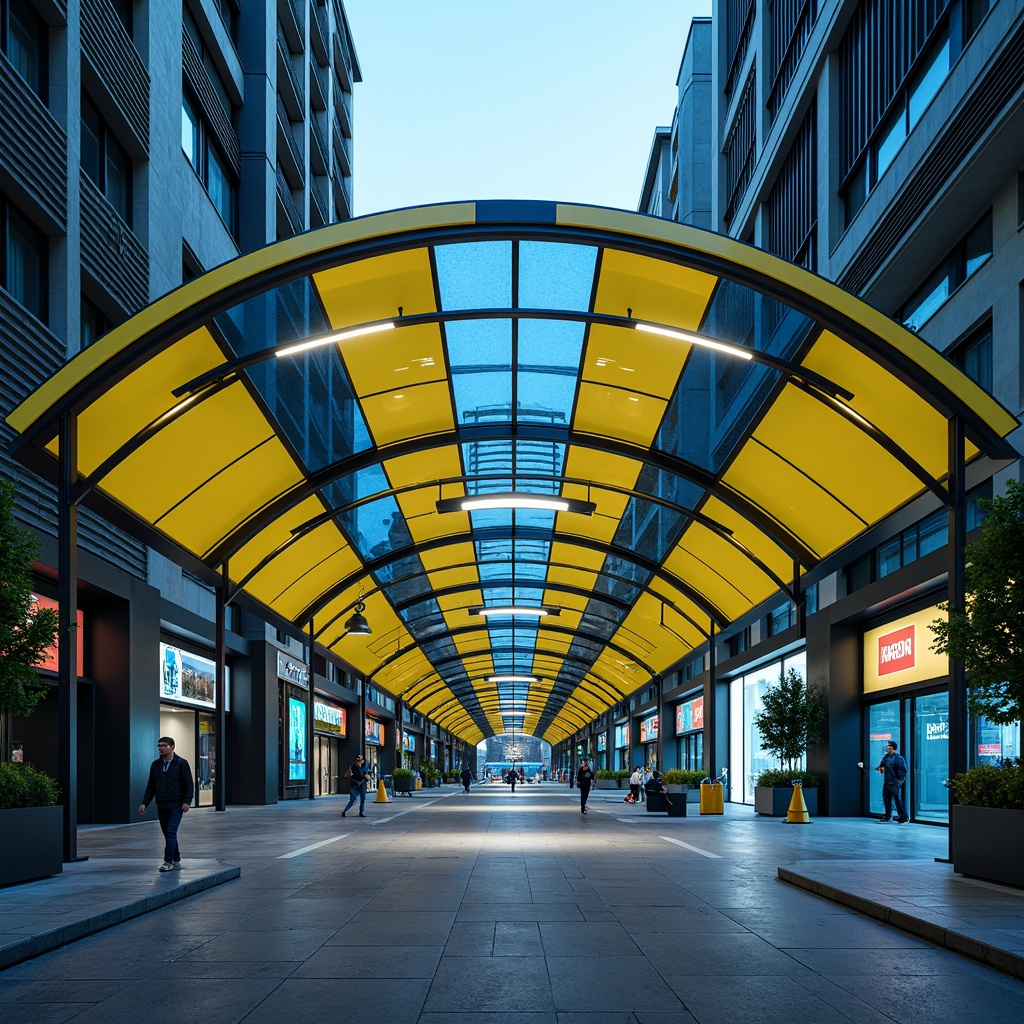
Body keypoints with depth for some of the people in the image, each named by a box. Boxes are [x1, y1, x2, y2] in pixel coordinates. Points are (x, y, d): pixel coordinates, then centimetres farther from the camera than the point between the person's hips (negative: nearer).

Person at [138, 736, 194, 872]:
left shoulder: (181, 763, -5)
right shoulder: (155, 765, 9)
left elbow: (189, 784, -7)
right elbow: (150, 786, 13)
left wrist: (187, 801, -16)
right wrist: (144, 803, 6)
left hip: (176, 805, -5)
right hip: (161, 806, 5)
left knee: (171, 832, -12)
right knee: (168, 834, 8)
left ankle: (168, 862, -10)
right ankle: (176, 861, 18)